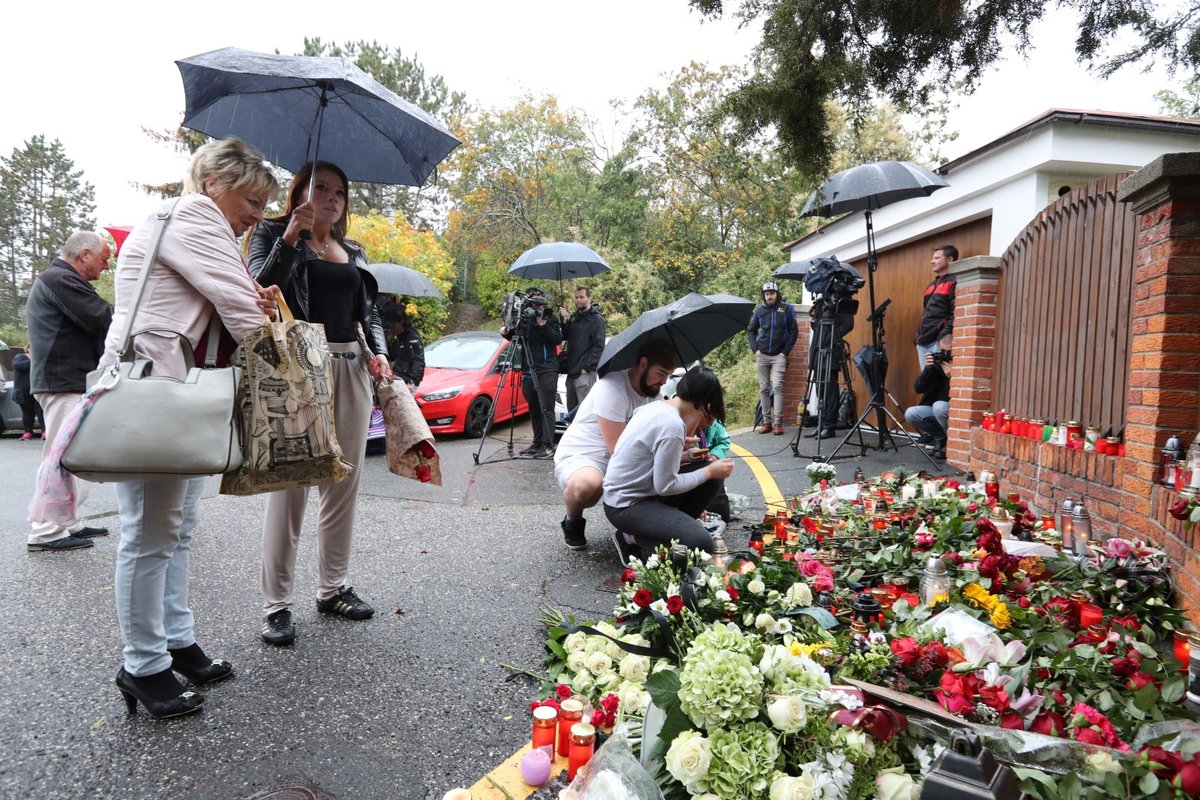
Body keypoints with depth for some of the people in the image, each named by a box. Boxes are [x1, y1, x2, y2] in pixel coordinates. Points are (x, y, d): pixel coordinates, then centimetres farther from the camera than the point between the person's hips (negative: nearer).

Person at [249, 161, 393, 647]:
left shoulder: (354, 253, 22)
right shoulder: (274, 234, 8)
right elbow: (261, 290, -8)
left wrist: (378, 351, 3)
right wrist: (292, 234, -17)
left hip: (351, 370, 6)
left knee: (344, 483, 7)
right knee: (289, 484, -6)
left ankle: (333, 587, 19)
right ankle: (276, 605, 2)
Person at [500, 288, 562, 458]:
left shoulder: (549, 318, 1)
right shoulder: (523, 319, 11)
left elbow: (558, 338, -12)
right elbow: (517, 338, 25)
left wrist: (543, 325, -21)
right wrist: (507, 333, 5)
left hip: (547, 370, -5)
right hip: (528, 371, 5)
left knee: (546, 409, -7)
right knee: (534, 409, 9)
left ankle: (548, 446, -7)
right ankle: (537, 444, 16)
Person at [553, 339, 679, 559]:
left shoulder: (652, 393, 3)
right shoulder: (612, 388, -23)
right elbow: (618, 449, -27)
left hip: (619, 464, 7)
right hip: (578, 456, -7)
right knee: (587, 484, -41)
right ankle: (573, 523, -6)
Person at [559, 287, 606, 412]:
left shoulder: (596, 319, -5)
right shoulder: (574, 317, 18)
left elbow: (599, 346, -12)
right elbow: (565, 337, 13)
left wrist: (587, 367, -16)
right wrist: (564, 320, -2)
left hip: (585, 372, -8)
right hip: (572, 371, 8)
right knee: (571, 409, 12)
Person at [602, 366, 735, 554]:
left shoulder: (655, 406, 3)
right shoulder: (672, 425, -26)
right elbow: (665, 486, -20)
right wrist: (709, 472, -10)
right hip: (626, 506, -10)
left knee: (712, 475, 6)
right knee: (702, 544, -23)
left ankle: (676, 525, 12)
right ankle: (635, 539, -4)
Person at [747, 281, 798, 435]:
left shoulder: (786, 308, -2)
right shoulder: (759, 310, 6)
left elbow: (793, 331, -2)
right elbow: (751, 330, 13)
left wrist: (785, 351, -7)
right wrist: (755, 349, 2)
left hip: (779, 355, -3)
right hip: (762, 355, 3)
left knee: (777, 387, -12)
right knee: (764, 389, 5)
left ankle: (778, 423, -11)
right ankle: (766, 422, 11)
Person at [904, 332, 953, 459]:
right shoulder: (934, 363, 0)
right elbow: (918, 388, -6)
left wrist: (951, 376, -32)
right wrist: (927, 369, -20)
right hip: (933, 408, 5)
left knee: (939, 406, -35)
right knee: (910, 414, -19)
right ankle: (941, 437, 5)